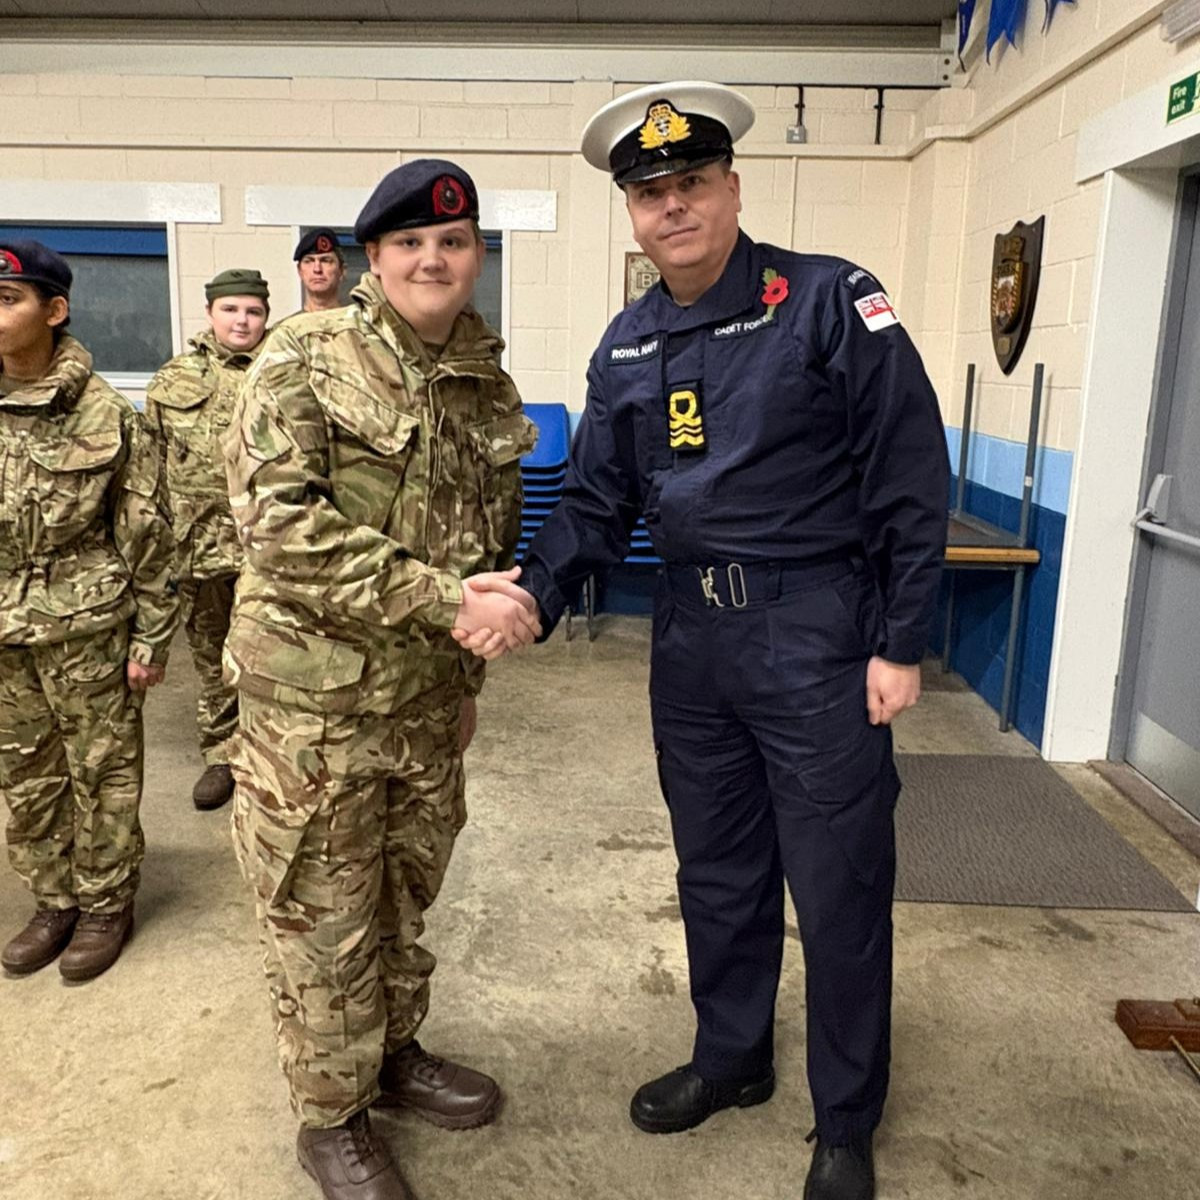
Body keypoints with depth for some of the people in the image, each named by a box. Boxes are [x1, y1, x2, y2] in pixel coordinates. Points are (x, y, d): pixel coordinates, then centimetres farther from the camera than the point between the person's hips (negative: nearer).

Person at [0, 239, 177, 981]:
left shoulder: (106, 416, -10)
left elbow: (148, 536, -7)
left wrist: (152, 637, -8)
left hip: (88, 633, -5)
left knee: (103, 774, 9)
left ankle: (106, 904, 27)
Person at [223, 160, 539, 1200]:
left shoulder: (488, 385, 7)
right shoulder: (307, 356, -10)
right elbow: (279, 521, -21)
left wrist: (468, 673, 18)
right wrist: (443, 598, -25)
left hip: (428, 694, 5)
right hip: (316, 695, -5)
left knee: (406, 891, 20)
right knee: (323, 917, 9)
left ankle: (395, 1052, 43)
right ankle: (332, 1114, 31)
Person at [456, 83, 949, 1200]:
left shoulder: (829, 302, -9)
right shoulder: (627, 346, 7)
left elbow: (909, 480, -9)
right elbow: (596, 503, 6)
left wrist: (899, 644, -11)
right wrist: (532, 596, -11)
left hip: (815, 635, -5)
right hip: (690, 637, 5)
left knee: (839, 886, 6)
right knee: (717, 869, 18)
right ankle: (731, 1056, 42)